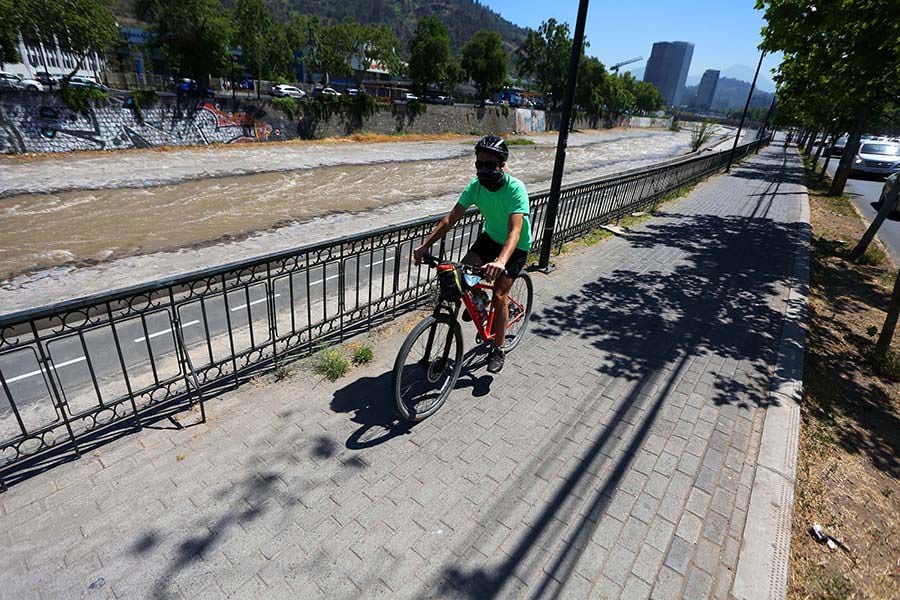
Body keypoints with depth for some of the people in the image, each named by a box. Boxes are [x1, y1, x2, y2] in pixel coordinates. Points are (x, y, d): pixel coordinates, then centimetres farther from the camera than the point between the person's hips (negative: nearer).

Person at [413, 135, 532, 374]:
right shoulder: (476, 185, -17)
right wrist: (425, 244, -29)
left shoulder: (516, 189, -32)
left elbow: (515, 231, -43)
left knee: (499, 295, -12)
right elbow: (451, 218, -18)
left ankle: (498, 350, 7)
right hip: (490, 237, 5)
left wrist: (500, 261, -60)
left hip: (516, 246, -5)